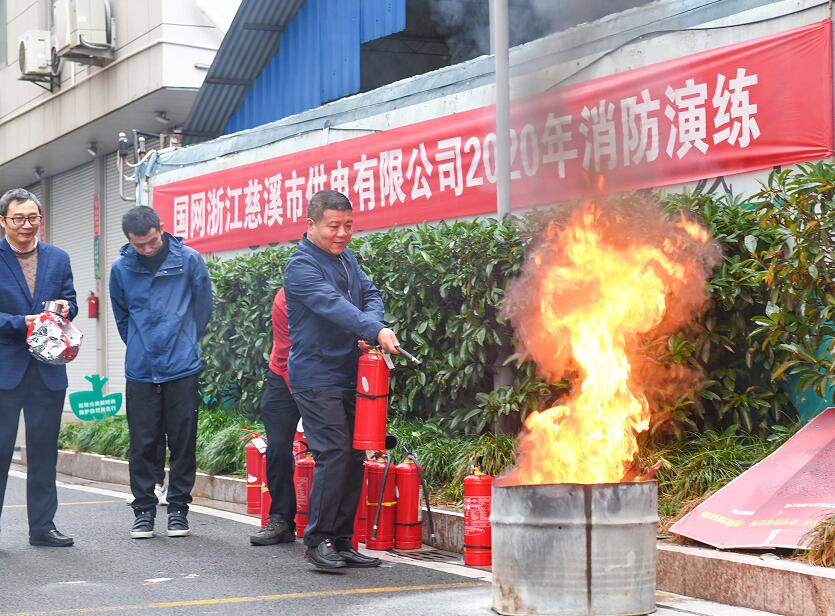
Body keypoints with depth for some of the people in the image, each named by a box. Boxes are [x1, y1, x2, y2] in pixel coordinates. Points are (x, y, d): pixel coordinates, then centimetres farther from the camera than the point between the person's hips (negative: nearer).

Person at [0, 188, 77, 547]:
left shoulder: (58, 259, 10)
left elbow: (70, 302, 13)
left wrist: (65, 309, -9)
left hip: (47, 369, 4)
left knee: (44, 450, 10)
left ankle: (42, 526, 18)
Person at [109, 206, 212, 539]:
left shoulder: (189, 260, -4)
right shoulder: (121, 268, 1)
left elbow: (203, 306, 7)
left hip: (183, 369, -1)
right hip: (140, 371, 1)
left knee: (183, 442, 4)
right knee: (143, 445, 4)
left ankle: (178, 508, 15)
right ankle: (144, 510, 14)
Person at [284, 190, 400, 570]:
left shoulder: (347, 258, 14)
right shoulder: (301, 266, -13)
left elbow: (370, 295, 10)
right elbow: (332, 305, -27)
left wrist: (372, 327, -13)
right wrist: (375, 331, -40)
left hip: (350, 374, 8)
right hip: (316, 377, -8)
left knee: (354, 457, 8)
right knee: (334, 454, -14)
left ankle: (341, 542, 15)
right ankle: (318, 541, -5)